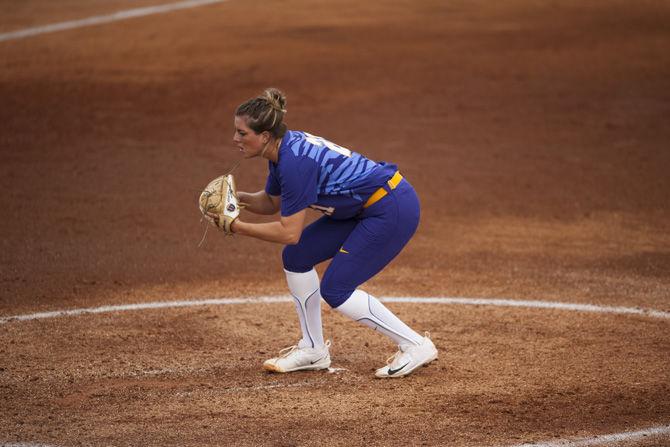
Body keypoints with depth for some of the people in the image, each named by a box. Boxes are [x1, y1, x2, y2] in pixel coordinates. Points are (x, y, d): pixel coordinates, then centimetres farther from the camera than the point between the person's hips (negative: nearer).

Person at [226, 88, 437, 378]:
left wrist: (238, 227, -16)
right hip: (364, 209, 10)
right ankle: (314, 350, 19)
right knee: (296, 257, 9)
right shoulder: (283, 150, 3)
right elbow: (271, 202, 18)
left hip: (393, 210, -10)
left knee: (335, 291, -8)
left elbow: (289, 232, -23)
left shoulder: (295, 161, -25)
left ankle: (415, 345, 1)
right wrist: (238, 198, 0)